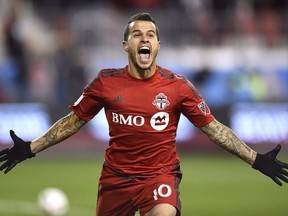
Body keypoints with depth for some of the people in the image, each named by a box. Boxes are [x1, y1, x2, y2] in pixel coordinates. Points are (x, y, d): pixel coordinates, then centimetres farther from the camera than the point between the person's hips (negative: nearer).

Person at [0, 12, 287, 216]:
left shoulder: (178, 86, -5)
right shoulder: (106, 82, -2)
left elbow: (212, 127, 1)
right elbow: (73, 121, 9)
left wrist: (256, 159, -3)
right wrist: (29, 149, 5)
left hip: (161, 174, -2)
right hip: (115, 176, 2)